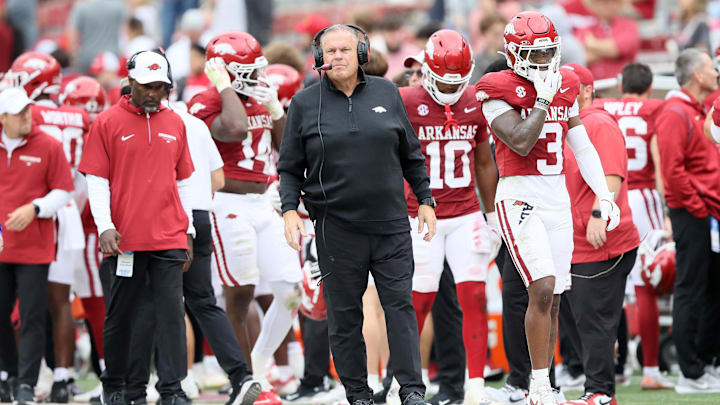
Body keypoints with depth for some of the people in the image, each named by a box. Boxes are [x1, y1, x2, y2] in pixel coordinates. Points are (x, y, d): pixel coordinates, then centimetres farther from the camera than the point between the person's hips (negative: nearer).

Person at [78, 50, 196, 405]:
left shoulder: (175, 124, 12)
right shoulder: (108, 123, 2)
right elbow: (96, 179, -1)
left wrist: (188, 230, 15)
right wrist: (104, 226, -11)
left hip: (169, 239, 2)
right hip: (125, 238, -2)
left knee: (171, 312, -5)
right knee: (120, 314, 6)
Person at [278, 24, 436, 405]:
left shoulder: (387, 94, 7)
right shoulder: (305, 103, 3)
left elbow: (411, 155, 14)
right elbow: (290, 167, 6)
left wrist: (425, 201, 11)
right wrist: (289, 209, -6)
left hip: (391, 224, 1)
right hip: (337, 227, -1)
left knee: (400, 304, -2)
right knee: (344, 314, 2)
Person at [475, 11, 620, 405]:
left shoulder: (565, 88, 11)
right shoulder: (499, 91, -8)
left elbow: (583, 148, 17)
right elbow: (521, 142, -20)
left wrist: (604, 195, 11)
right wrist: (543, 99, -13)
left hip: (558, 199, 6)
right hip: (519, 198, -6)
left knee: (553, 298, 6)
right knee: (542, 288, -17)